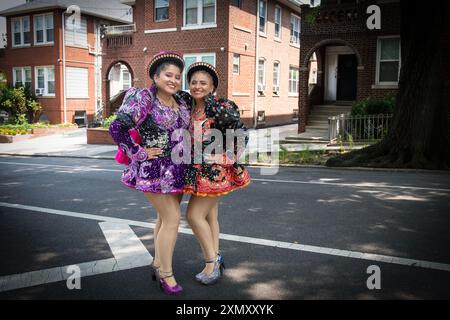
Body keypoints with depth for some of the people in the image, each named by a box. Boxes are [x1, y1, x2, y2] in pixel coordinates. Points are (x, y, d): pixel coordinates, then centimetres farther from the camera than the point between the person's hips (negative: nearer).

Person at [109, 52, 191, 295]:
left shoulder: (181, 100, 6)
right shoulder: (144, 99, -15)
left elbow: (186, 128, 25)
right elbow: (117, 129, -22)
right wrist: (139, 153, -16)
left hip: (177, 169, 7)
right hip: (154, 169, -7)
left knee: (165, 217, 16)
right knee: (172, 219, -5)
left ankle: (158, 264, 32)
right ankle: (166, 274, 10)